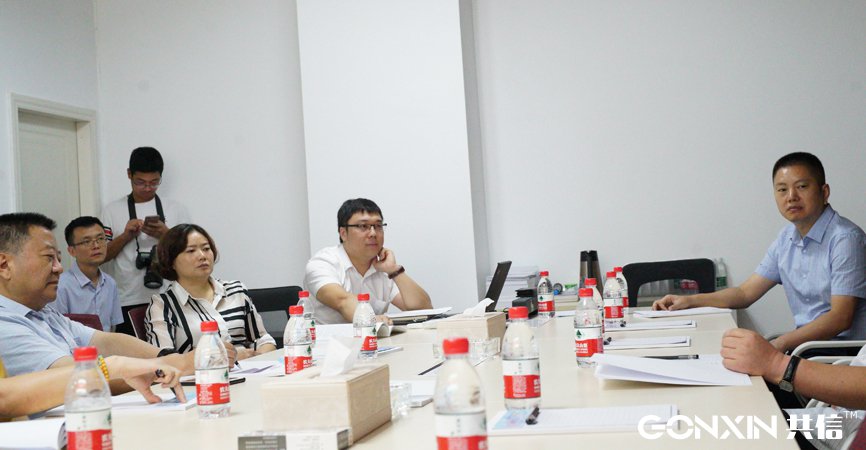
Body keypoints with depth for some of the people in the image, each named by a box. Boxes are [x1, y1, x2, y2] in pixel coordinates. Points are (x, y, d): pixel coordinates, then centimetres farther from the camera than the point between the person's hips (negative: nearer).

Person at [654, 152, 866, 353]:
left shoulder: (845, 238, -14)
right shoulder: (786, 239, 10)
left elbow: (840, 317, -20)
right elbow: (746, 293, 15)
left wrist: (779, 344, -31)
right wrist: (688, 301, 3)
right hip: (806, 342, 7)